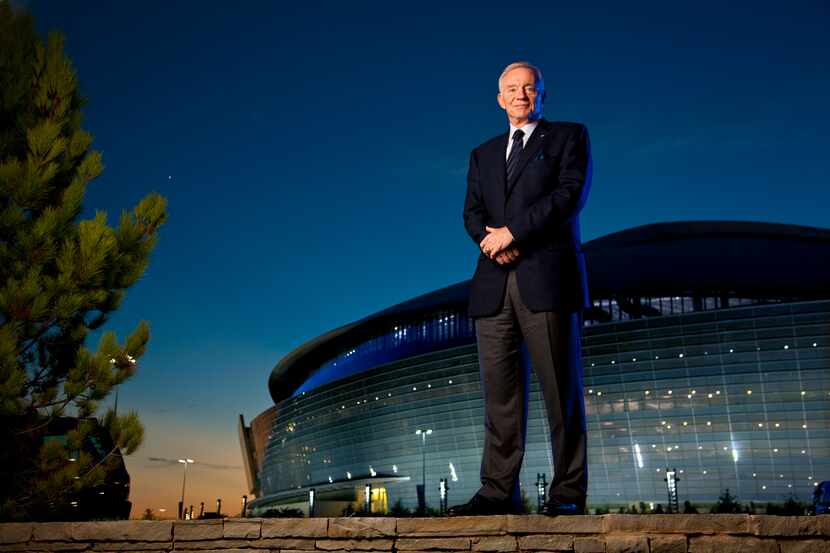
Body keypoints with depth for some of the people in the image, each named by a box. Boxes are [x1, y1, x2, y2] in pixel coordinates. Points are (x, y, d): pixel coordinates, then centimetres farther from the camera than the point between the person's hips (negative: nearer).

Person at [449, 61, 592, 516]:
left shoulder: (569, 137, 12)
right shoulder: (483, 154, 24)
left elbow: (570, 194, -4)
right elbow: (473, 214, 13)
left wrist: (511, 231, -10)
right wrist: (492, 241, -9)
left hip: (548, 278, -4)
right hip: (495, 284, 4)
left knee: (561, 389, -3)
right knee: (500, 393, 1)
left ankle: (568, 493, 3)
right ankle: (498, 492, 4)